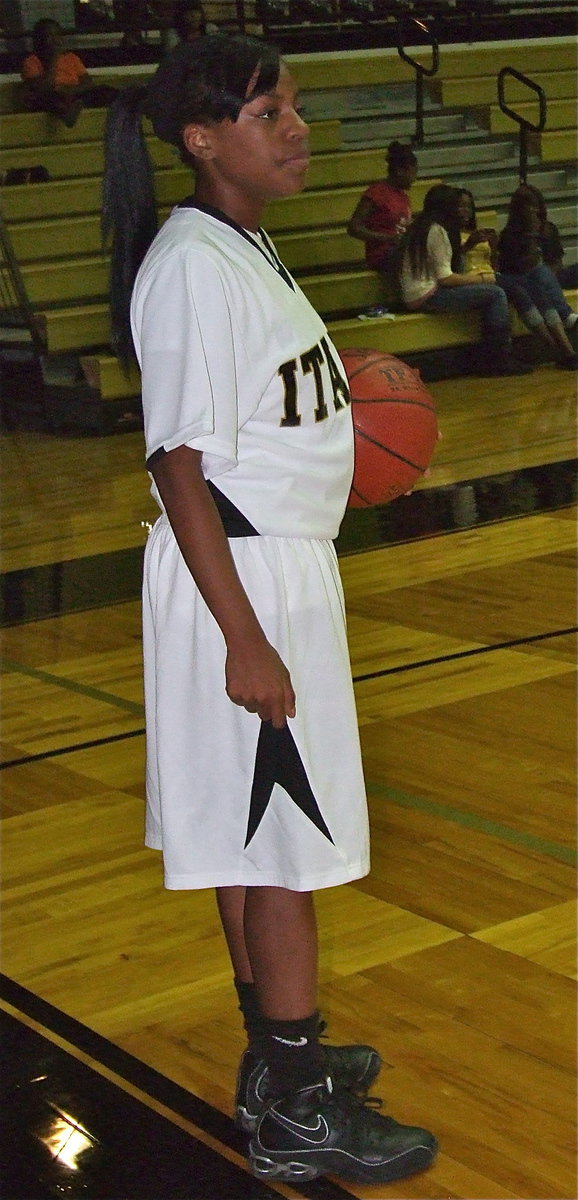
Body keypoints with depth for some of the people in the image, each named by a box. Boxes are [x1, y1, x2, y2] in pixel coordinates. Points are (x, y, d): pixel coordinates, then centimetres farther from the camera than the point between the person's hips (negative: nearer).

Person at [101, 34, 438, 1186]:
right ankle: (294, 1113, 10)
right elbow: (181, 466, -22)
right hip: (241, 578, -9)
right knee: (286, 844, -2)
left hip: (283, 561, 9)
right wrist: (244, 640, -23)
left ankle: (274, 1051, 30)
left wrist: (335, 427, 4)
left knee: (250, 835, 17)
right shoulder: (191, 266, -19)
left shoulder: (244, 247, 11)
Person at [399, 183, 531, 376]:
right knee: (496, 293, -10)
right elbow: (445, 278, -15)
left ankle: (490, 360, 3)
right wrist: (482, 279, -3)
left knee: (493, 294, 9)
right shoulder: (436, 230, -11)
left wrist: (466, 276, 13)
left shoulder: (421, 226, 17)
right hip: (426, 297, -10)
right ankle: (501, 359, -6)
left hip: (416, 295, 10)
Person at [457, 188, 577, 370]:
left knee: (536, 287, -22)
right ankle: (554, 350, -34)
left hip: (492, 276, 6)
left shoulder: (479, 233, 30)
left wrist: (494, 247, 4)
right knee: (517, 291, -32)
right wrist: (468, 245, -19)